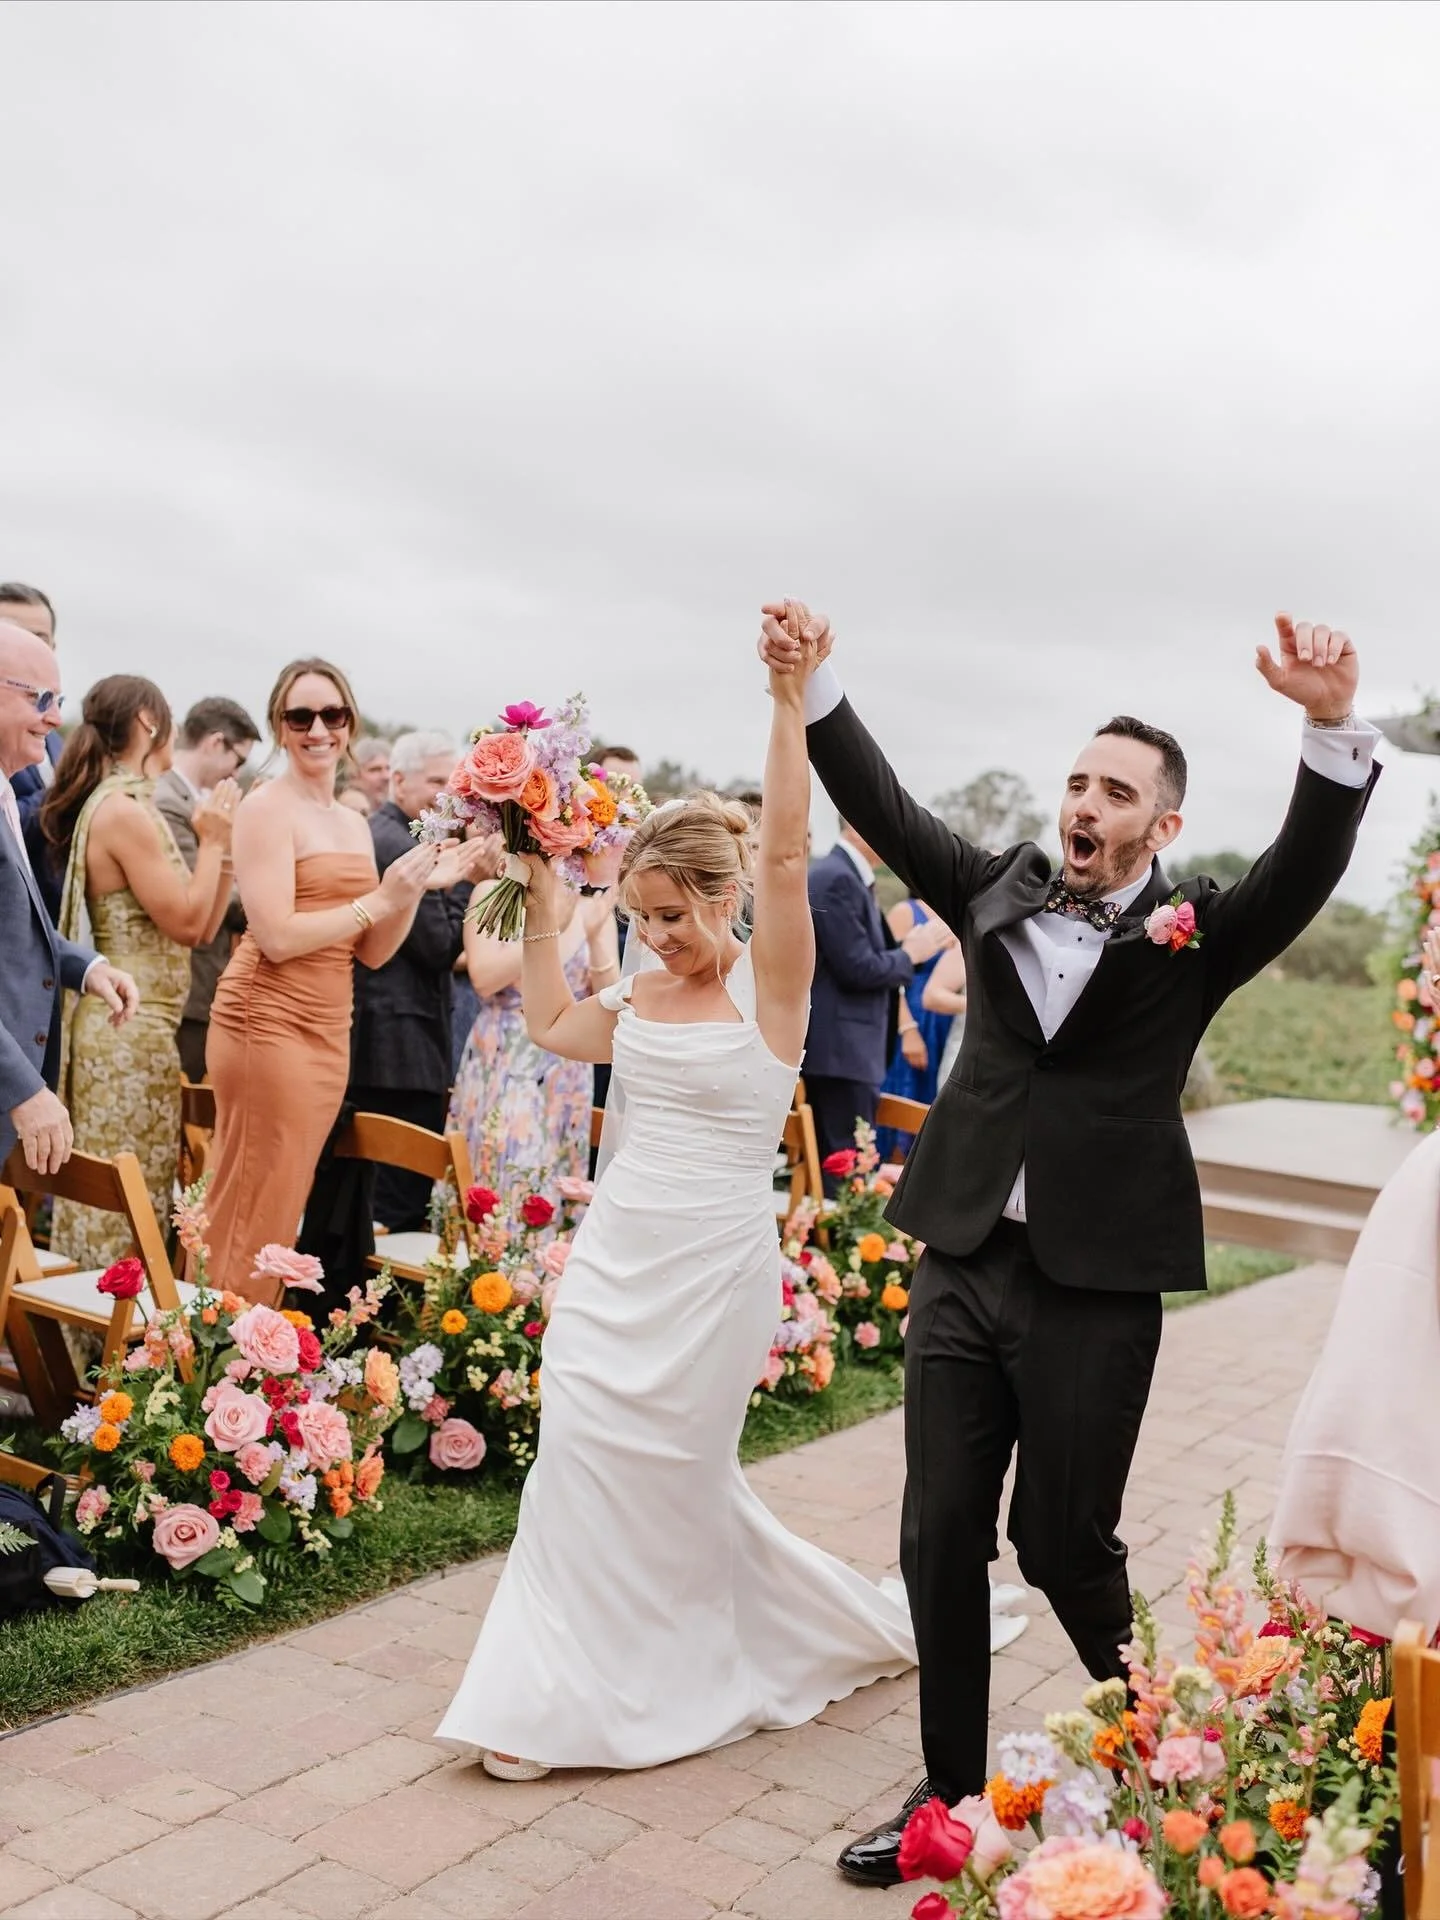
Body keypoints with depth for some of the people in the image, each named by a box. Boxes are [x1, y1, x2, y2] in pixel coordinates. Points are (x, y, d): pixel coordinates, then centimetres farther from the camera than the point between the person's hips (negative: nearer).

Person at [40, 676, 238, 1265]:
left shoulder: (128, 806, 14)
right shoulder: (124, 811, -15)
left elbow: (202, 928, 12)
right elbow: (187, 923, -16)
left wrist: (223, 844, 6)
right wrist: (212, 840, -6)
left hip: (130, 1025, 10)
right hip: (131, 1031, -10)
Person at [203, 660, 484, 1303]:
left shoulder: (356, 824, 14)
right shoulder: (267, 807, -8)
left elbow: (372, 953, 12)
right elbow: (276, 937, -17)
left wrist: (417, 888, -2)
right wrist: (379, 899, -16)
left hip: (329, 1031, 8)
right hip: (269, 1023, -7)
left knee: (286, 1210, 13)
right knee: (254, 1219, -2)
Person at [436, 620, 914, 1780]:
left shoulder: (768, 986, -11)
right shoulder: (644, 998, 7)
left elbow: (783, 852, -25)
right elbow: (551, 1024, 24)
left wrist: (791, 701, -32)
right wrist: (544, 902, 17)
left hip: (713, 1269, -6)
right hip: (615, 1258, 6)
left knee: (669, 1474, 4)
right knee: (584, 1454, 6)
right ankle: (563, 1692, 22)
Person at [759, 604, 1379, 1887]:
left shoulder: (1192, 936, -3)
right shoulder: (1003, 892, 6)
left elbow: (1308, 865, -18)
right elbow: (886, 809, 5)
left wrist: (1334, 727, -35)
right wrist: (812, 686, -4)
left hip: (1094, 1286, -3)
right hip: (963, 1263, 4)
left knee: (1064, 1544, 7)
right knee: (940, 1539, 7)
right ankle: (953, 1788, 26)